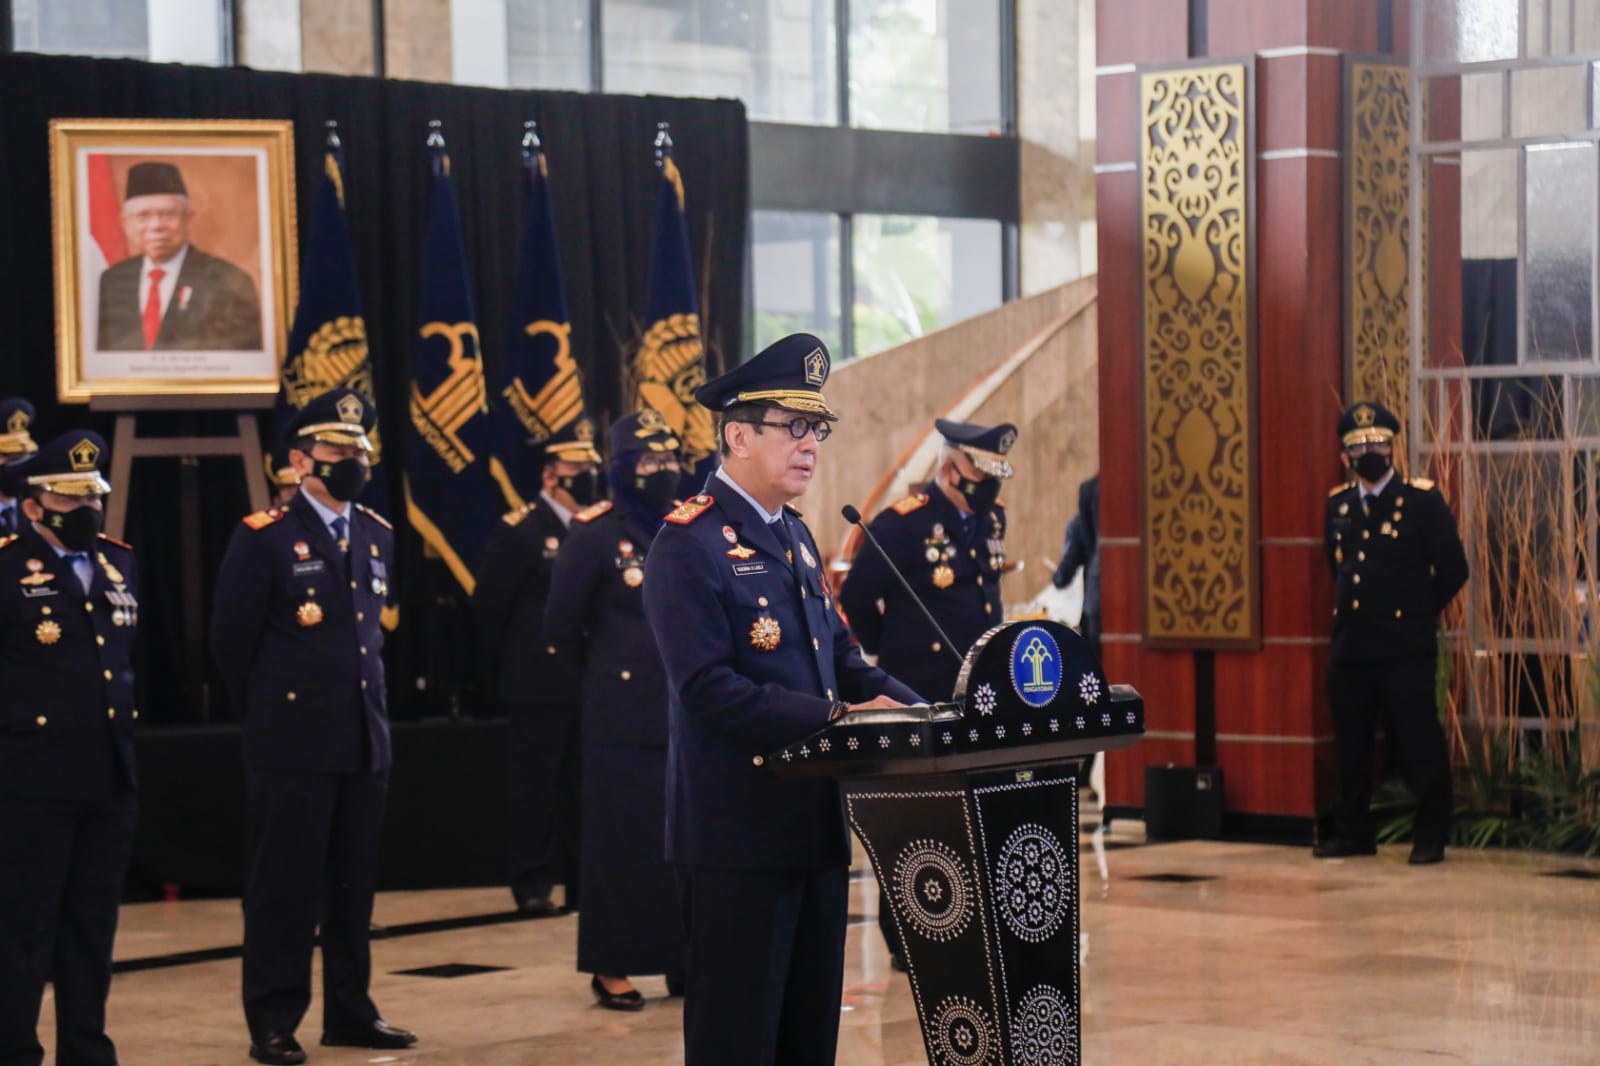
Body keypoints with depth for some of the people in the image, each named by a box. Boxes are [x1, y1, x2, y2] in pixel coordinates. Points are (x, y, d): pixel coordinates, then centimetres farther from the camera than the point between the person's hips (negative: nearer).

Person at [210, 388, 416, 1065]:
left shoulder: (377, 537, 11)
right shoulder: (265, 538, -8)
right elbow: (231, 639, -3)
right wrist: (267, 710, 6)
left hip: (365, 741, 6)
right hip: (292, 745, -6)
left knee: (354, 884, 10)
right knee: (284, 887, -1)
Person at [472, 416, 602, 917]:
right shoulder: (520, 532, -7)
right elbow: (487, 608, -5)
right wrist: (504, 675, 0)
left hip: (590, 685, 5)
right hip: (539, 685, -5)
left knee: (583, 787, 9)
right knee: (537, 789, 1)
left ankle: (584, 882, 17)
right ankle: (533, 887, 7)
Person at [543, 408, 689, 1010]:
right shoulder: (594, 535, -4)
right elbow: (561, 627, -1)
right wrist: (610, 662, 8)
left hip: (687, 709, 4)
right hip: (625, 712, -4)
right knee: (624, 837, 0)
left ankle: (683, 958, 14)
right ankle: (612, 968, 7)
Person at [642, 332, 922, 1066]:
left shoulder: (794, 537, 15)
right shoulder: (690, 543, -13)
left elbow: (842, 659, 18)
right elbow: (709, 689, -22)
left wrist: (915, 712, 0)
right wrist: (838, 718, -25)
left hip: (816, 825, 9)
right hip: (739, 833, -9)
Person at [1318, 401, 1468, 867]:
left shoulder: (1422, 500, -5)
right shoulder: (1338, 504, 10)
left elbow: (1453, 569, -3)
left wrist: (1418, 612, 3)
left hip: (1405, 649, -5)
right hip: (1349, 647, 5)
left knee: (1419, 742, -2)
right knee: (1351, 745, 10)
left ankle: (1431, 837, 5)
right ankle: (1351, 832, 20)